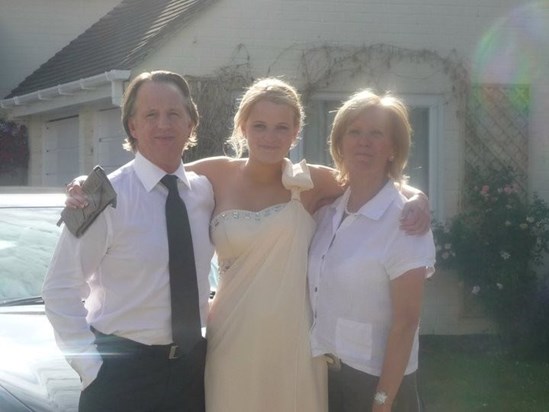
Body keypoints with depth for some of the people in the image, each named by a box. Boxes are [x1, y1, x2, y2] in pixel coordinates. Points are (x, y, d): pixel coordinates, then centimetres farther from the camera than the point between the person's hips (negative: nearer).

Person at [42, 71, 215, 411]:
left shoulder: (205, 191, 2)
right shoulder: (108, 197, -12)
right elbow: (60, 290, -10)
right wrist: (91, 367, -14)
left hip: (191, 366, 5)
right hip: (122, 370, -4)